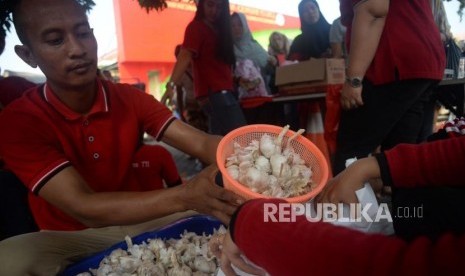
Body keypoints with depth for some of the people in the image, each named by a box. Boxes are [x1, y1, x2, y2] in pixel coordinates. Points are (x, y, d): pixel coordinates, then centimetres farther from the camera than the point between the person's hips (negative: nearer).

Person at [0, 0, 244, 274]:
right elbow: (84, 208, -29)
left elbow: (202, 143, -17)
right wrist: (184, 196, -45)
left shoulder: (130, 99, -7)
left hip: (142, 223, 3)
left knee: (225, 206, -17)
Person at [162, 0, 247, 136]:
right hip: (214, 93, -9)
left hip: (222, 91, 9)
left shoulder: (218, 28, 18)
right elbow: (185, 56, -21)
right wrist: (171, 84, -33)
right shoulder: (196, 27, -7)